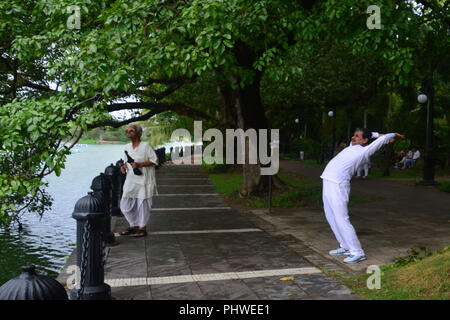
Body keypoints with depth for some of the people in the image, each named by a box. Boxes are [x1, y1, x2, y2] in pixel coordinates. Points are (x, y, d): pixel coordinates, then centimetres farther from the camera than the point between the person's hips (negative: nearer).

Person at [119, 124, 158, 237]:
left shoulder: (146, 146, -9)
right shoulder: (127, 147, 10)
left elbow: (154, 160, -10)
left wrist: (140, 164, -20)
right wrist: (124, 166, 0)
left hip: (144, 180, -6)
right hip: (131, 180, 6)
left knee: (142, 204, 1)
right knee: (125, 205, 7)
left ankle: (143, 228, 16)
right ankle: (133, 226, 24)